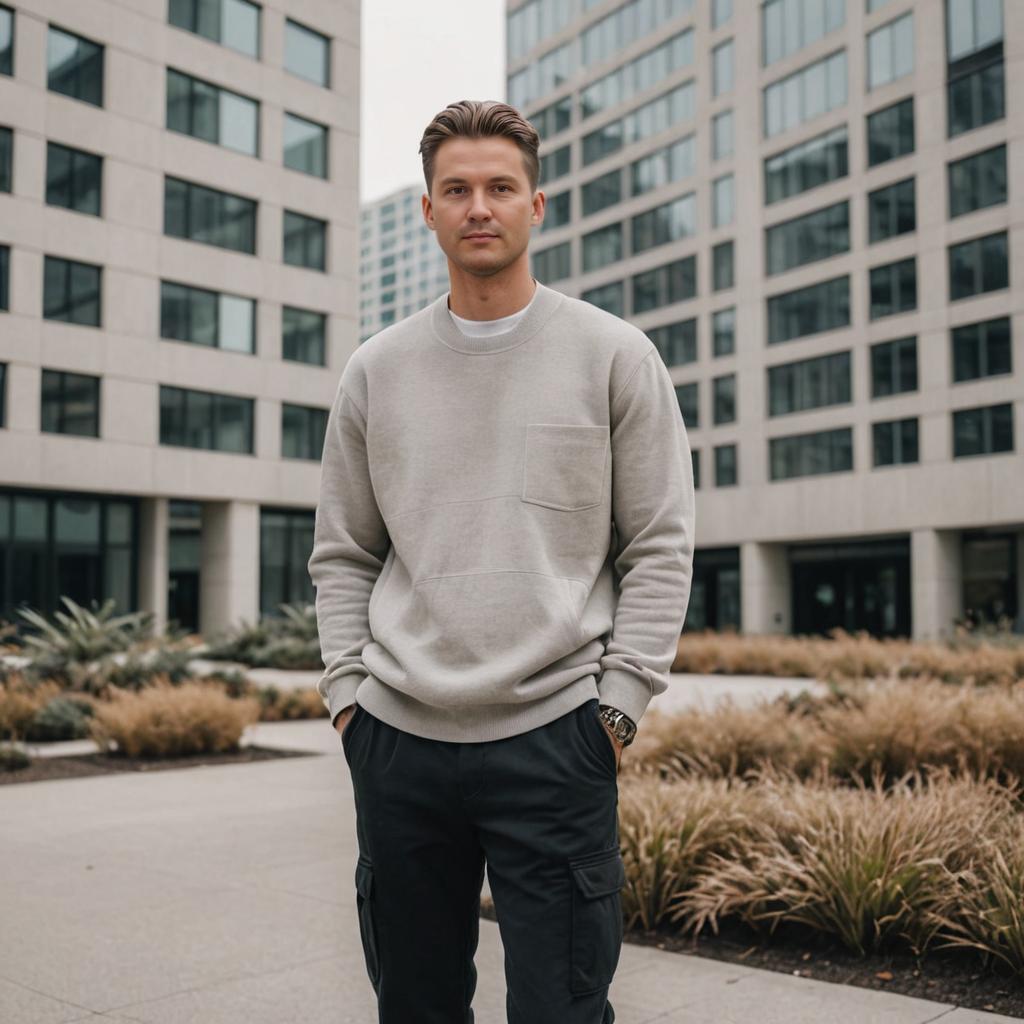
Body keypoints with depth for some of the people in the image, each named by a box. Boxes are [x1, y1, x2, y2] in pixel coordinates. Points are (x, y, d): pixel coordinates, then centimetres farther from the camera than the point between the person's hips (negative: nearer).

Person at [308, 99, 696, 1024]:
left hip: (555, 738, -3)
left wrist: (617, 702, -5)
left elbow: (660, 546, 1)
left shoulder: (615, 355, 1)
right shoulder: (376, 369, 9)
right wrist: (348, 689, 4)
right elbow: (342, 554, 13)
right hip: (396, 740, 3)